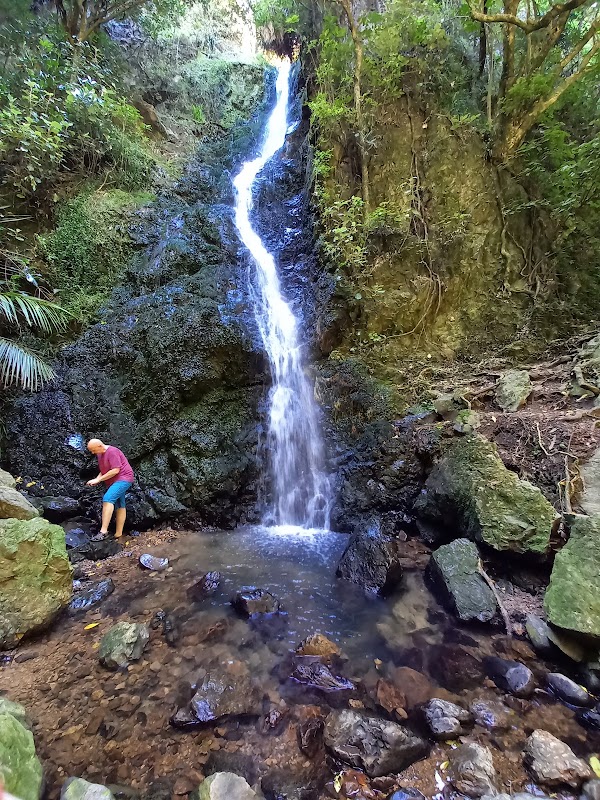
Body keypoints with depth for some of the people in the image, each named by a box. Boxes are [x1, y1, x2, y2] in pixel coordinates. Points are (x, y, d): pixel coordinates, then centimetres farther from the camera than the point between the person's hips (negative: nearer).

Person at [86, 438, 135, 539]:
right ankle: (118, 534, 12)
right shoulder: (100, 454, 12)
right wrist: (96, 479, 1)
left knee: (108, 499, -25)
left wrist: (98, 479, -18)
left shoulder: (112, 452, -17)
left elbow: (115, 470, -22)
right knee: (119, 506, 10)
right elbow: (104, 470, 20)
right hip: (114, 481, 10)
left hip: (123, 479, -10)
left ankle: (103, 531, -31)